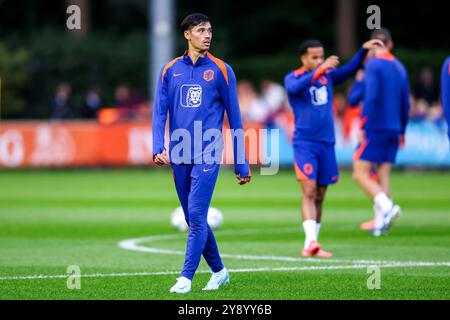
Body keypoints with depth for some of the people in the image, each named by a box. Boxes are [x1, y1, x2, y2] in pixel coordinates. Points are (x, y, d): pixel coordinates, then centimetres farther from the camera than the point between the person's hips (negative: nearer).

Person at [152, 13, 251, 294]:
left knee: (197, 217, -14)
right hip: (179, 157, 4)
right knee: (194, 220, 10)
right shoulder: (170, 70, 9)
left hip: (208, 155, -4)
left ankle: (186, 278, -13)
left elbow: (234, 117, 4)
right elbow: (160, 112, 5)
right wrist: (158, 148, -11)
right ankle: (219, 271, 25)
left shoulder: (221, 70, 2)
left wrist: (242, 164, 4)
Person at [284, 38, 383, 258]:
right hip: (305, 144, -5)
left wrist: (364, 50, -7)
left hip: (326, 144, 5)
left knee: (319, 197, 6)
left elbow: (350, 69, 7)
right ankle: (310, 242, -23)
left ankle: (312, 247, 11)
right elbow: (295, 87, -24)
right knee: (309, 192, -15)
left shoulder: (328, 75, 13)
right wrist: (319, 71, -33)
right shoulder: (293, 78, -3)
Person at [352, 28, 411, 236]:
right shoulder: (399, 67, 12)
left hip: (375, 128, -7)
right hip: (393, 129, 7)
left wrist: (362, 126, -15)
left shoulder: (373, 65, -8)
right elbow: (405, 102, 15)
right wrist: (402, 130, 24)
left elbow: (371, 96, -18)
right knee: (383, 175, 8)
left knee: (360, 173, -5)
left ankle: (386, 206, -23)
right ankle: (381, 222, 3)